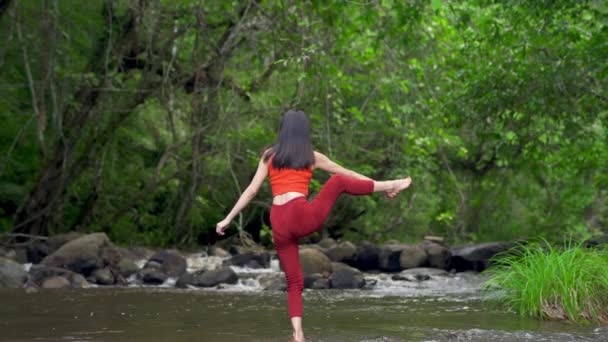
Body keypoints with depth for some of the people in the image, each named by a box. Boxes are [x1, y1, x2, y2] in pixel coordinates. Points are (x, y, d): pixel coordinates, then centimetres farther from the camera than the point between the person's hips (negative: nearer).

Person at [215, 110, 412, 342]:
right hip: (302, 217, -2)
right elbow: (348, 173, 23)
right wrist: (380, 186, 35)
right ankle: (390, 185, 26)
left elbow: (251, 191, 10)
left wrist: (228, 219, 15)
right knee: (338, 182, 18)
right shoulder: (311, 157, 11)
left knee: (294, 282, 12)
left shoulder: (269, 156, 14)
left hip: (279, 225, 3)